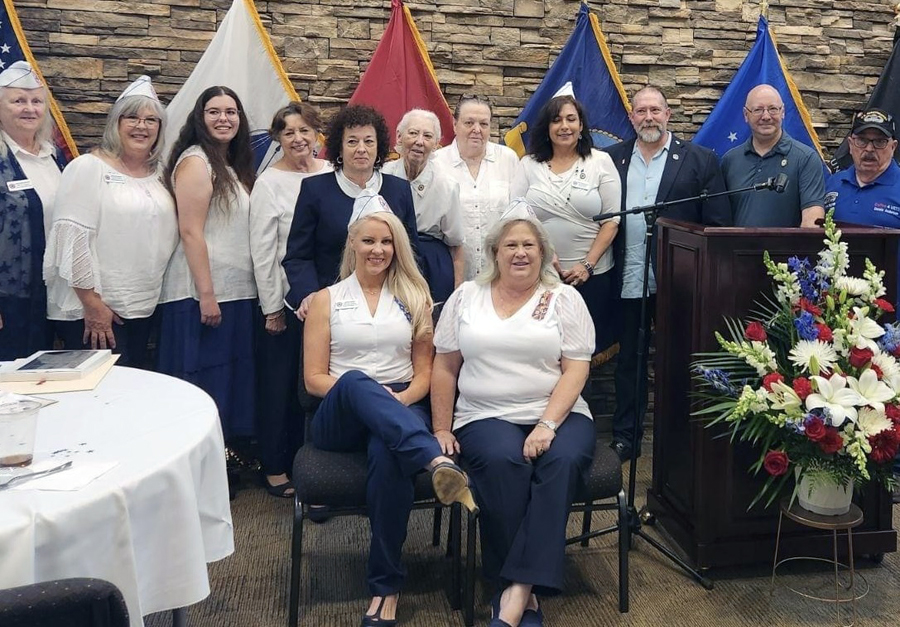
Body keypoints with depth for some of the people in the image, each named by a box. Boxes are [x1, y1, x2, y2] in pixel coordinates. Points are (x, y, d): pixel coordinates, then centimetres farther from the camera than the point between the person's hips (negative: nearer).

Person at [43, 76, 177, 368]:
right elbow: (72, 238, -15)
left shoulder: (159, 174, 11)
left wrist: (151, 298, 11)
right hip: (96, 310, -6)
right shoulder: (89, 167, -8)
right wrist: (91, 302, -17)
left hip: (144, 309, 6)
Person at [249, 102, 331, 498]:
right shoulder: (269, 183, -6)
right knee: (280, 383, 6)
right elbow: (262, 251, -7)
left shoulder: (330, 175, 3)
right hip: (285, 300, -3)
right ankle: (275, 468, 20)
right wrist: (272, 308, -8)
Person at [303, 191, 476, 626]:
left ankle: (386, 586, -26)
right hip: (339, 419, 0)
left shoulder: (415, 297, 15)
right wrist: (365, 391, -13)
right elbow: (314, 378, 5)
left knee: (387, 454, -37)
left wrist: (399, 400, -10)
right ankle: (436, 461, -56)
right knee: (356, 380, -37)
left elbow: (424, 373, 12)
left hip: (402, 409, 0)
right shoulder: (327, 300, 13)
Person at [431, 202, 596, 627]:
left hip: (556, 415, 0)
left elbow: (576, 370, -3)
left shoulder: (564, 299, 6)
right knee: (503, 461, -32)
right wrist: (442, 430, 1)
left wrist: (547, 425, -16)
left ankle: (518, 588, -31)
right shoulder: (466, 296, 11)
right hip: (485, 416, 0)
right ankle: (523, 592, -23)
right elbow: (445, 367, 10)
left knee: (562, 461, -32)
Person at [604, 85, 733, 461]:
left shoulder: (699, 160, 1)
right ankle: (625, 436, 22)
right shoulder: (613, 159, 8)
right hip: (629, 279, 2)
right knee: (629, 358, 11)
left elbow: (718, 224, -2)